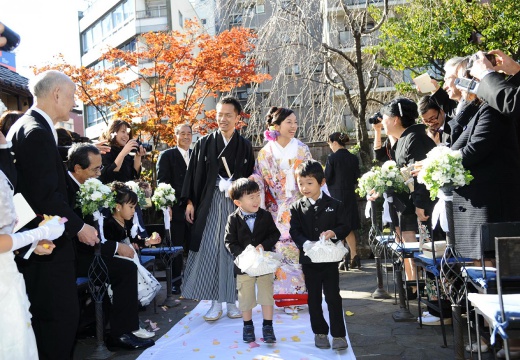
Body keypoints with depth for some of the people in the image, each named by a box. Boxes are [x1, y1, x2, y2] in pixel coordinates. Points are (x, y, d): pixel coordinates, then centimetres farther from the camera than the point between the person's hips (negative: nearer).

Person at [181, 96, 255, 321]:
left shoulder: (245, 147, 7)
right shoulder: (204, 143, 5)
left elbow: (250, 178, 9)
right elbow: (193, 173, 4)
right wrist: (190, 202, -2)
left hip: (236, 204, 0)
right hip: (210, 204, 0)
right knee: (210, 250, -1)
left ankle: (232, 301, 15)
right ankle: (215, 303, 8)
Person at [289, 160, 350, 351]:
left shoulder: (335, 205, -2)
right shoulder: (297, 208, 1)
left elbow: (345, 226, -3)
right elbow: (294, 231, -6)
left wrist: (334, 233, -24)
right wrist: (305, 243, -24)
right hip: (309, 259, 2)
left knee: (333, 296, 1)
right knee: (314, 298, 12)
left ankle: (338, 334, 10)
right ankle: (320, 332, 25)